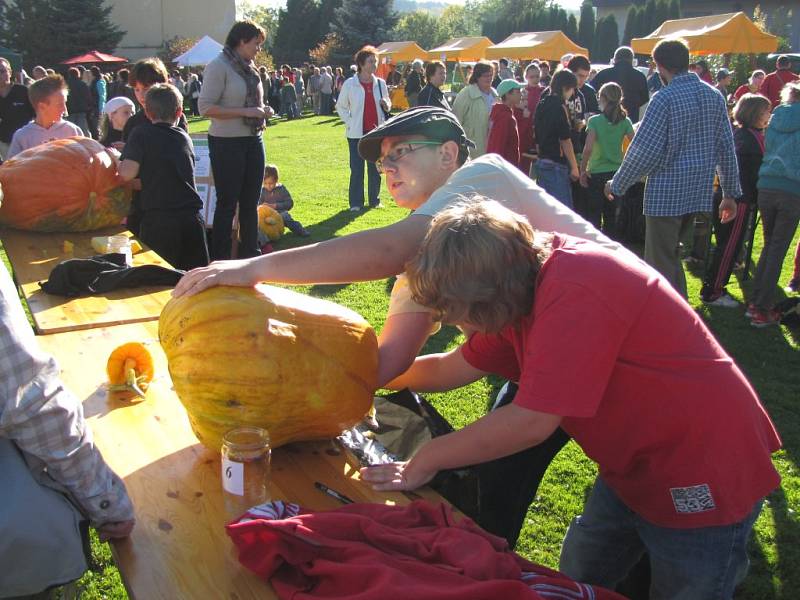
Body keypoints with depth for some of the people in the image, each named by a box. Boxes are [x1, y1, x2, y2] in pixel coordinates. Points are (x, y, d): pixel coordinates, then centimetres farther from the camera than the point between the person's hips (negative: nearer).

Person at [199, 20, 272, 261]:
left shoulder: (248, 67, 11)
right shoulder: (218, 66, -11)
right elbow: (206, 107, -19)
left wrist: (263, 111, 2)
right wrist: (245, 112, -21)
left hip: (253, 141, 8)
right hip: (227, 143, -7)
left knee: (250, 203, 13)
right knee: (227, 204, -1)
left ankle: (250, 255, 25)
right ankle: (219, 260, 9)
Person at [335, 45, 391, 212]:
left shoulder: (380, 83, 6)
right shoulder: (350, 84, -3)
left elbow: (388, 106, 16)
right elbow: (340, 106, 5)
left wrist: (386, 104, -7)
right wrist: (350, 123, -6)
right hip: (357, 133, -3)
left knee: (376, 168, 9)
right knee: (357, 169, -2)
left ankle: (374, 200, 19)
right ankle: (355, 203, 5)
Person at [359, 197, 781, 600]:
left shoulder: (575, 293, -32)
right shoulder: (523, 286, -3)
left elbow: (531, 422, -31)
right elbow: (453, 368, 8)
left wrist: (425, 461, -19)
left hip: (702, 481, -9)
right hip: (635, 467, 9)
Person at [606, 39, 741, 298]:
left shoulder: (665, 98, -13)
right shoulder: (714, 96, 8)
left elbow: (644, 151, -16)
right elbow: (726, 148, 9)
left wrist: (617, 185, -4)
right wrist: (731, 193, 15)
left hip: (667, 193, -7)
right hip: (699, 192, 7)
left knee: (660, 264, 2)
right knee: (670, 256, 23)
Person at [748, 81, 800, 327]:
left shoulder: (775, 120, 9)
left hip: (766, 187, 4)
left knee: (769, 244, 16)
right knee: (778, 250, 1)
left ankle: (755, 302, 15)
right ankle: (763, 310, 3)